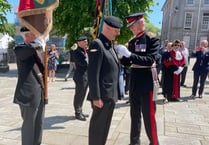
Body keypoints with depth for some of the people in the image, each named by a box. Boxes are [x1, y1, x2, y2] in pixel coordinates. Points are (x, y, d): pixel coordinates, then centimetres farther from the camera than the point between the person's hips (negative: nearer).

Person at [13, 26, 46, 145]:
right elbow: (30, 47, -34)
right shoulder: (19, 49, -10)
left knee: (39, 123, 18)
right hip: (29, 93, -8)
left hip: (40, 92, 8)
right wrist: (39, 43, -15)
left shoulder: (37, 49, 14)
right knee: (29, 124, 3)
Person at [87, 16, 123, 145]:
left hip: (111, 95, 9)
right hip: (103, 95, -9)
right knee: (98, 127, 6)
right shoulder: (97, 44, -16)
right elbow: (93, 74, -20)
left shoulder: (109, 45, 13)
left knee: (104, 126, 20)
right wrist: (96, 97, -21)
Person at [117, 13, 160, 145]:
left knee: (148, 117, 3)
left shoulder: (152, 39, -8)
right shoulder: (132, 42, 10)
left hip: (147, 84, -6)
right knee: (134, 116, 17)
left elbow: (150, 60, -21)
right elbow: (128, 62, 11)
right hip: (134, 84, 6)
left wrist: (129, 55, -28)